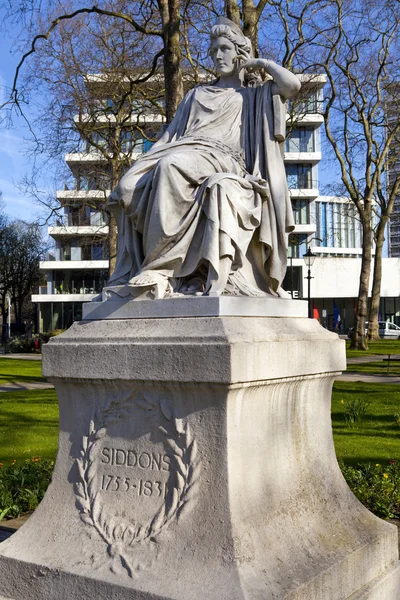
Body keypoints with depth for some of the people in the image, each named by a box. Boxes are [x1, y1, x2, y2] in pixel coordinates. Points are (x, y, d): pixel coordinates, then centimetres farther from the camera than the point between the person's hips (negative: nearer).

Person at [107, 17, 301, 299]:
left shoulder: (255, 95, 24)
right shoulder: (197, 95, 34)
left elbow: (293, 84, 4)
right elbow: (173, 133, 24)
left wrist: (262, 62, 19)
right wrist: (149, 159, 7)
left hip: (224, 160, -4)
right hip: (187, 156, 4)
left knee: (173, 165, -39)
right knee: (131, 186, -27)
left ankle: (159, 267, -41)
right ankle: (135, 269, -32)